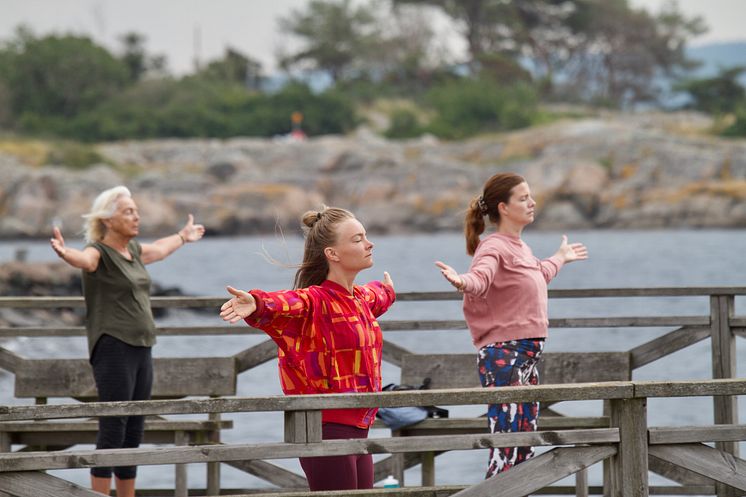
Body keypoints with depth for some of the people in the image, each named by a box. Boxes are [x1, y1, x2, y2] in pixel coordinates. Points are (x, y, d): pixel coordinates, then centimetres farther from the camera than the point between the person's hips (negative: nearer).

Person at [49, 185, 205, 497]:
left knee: (133, 434, 9)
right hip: (113, 349, -8)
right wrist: (65, 253, -57)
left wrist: (183, 237, 57)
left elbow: (158, 249, 39)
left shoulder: (133, 250, 15)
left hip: (141, 350, 8)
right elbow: (84, 260, -34)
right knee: (112, 433, -10)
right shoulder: (100, 252, -10)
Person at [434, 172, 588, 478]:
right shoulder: (494, 247, -13)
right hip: (503, 354, -10)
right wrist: (460, 281, -56)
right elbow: (480, 278, -33)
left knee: (525, 449, 12)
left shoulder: (521, 247, 16)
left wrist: (560, 258, 55)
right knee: (506, 446, -13)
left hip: (528, 355, 10)